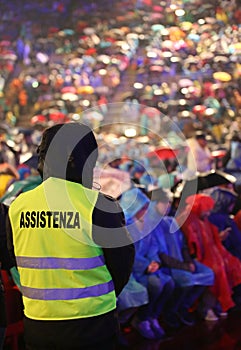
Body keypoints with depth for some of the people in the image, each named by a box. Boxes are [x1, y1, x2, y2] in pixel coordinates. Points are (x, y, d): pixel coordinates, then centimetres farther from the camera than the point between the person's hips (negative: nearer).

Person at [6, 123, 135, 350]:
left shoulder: (18, 206, -3)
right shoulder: (98, 205, -14)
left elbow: (14, 263, 8)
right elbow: (123, 264, -5)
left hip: (36, 323, 4)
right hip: (91, 323, -3)